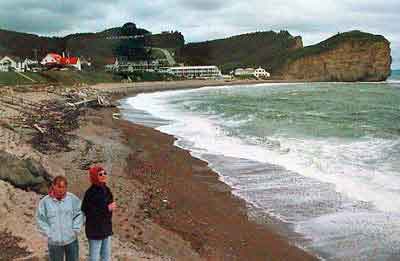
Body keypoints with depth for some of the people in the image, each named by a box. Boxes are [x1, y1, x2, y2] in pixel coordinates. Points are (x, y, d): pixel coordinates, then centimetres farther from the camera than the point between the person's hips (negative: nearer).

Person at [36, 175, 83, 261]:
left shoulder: (73, 199, -7)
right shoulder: (45, 202, -9)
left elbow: (79, 214, 0)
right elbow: (40, 220, -4)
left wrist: (75, 230, -6)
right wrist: (49, 233, -9)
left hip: (72, 239, 1)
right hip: (54, 242, -1)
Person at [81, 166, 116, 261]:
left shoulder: (106, 190, 4)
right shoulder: (91, 192, -18)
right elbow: (87, 211, -24)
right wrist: (107, 209, -23)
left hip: (107, 228, 7)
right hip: (95, 230, -7)